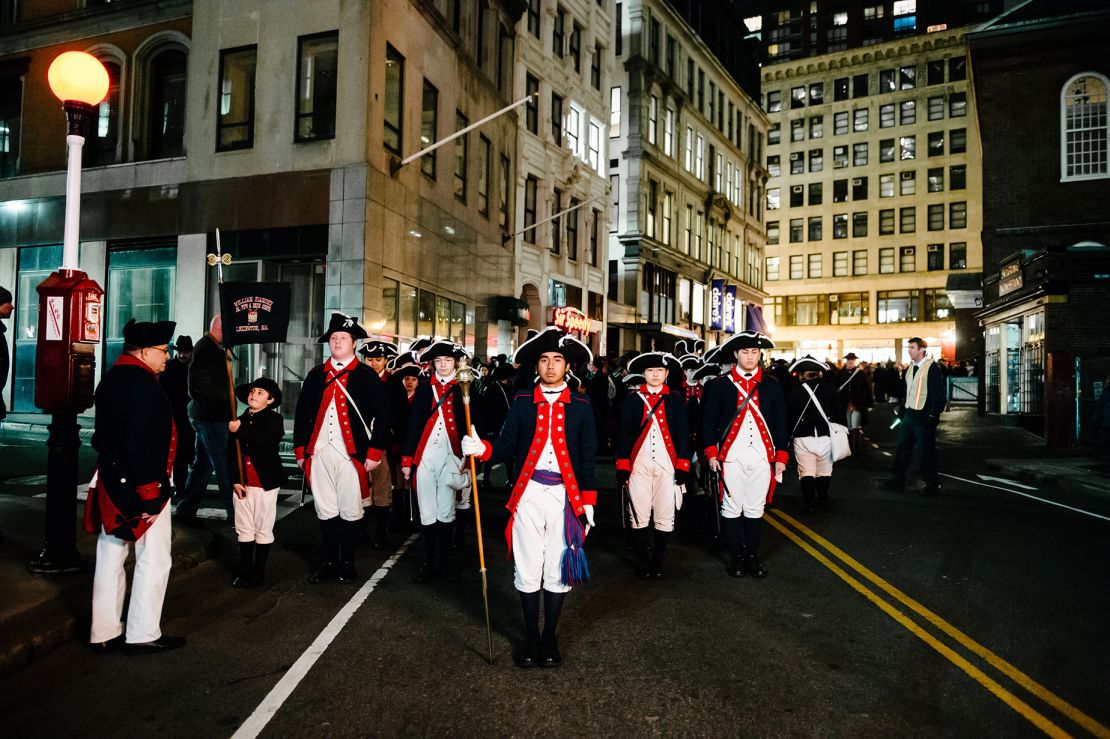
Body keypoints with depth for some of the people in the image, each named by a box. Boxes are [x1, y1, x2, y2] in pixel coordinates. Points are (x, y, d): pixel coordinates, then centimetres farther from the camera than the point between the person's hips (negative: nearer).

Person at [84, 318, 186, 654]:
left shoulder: (112, 377, 13)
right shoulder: (142, 381, -17)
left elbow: (105, 434, 18)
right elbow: (142, 443, -23)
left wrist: (113, 479, 21)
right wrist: (150, 493, -21)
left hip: (111, 482, 10)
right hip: (139, 484, -10)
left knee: (110, 559, 14)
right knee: (153, 560, 2)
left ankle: (104, 634, 23)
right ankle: (142, 635, 9)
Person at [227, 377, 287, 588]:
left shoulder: (274, 419, -4)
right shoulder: (238, 421, 10)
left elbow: (267, 441, -23)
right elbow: (232, 454, 10)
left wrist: (241, 431, -21)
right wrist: (234, 480, 0)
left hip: (265, 482, -4)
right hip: (243, 483, 4)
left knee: (263, 530, 4)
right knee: (244, 529, 9)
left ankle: (258, 573, 14)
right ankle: (244, 572, 19)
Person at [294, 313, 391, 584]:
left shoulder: (367, 376, 0)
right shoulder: (316, 375, 12)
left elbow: (382, 416, -3)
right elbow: (302, 413, 14)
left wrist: (374, 453, -8)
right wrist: (300, 449, 8)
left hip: (352, 455, -3)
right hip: (318, 453, 3)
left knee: (351, 512, 5)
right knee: (325, 511, 10)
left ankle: (347, 563, 20)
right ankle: (329, 561, 24)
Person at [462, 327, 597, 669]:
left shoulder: (581, 406, 5)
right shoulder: (522, 403, 5)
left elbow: (588, 457, 6)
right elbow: (507, 446, 2)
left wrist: (588, 501, 1)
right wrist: (481, 448, -19)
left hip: (566, 496, 0)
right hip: (529, 494, 0)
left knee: (558, 571, 7)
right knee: (527, 570, 6)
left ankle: (550, 638, 24)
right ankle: (530, 637, 22)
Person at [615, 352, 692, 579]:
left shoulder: (675, 399, 6)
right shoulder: (633, 400, 5)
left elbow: (683, 434, 4)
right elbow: (624, 434, 3)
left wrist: (682, 467, -3)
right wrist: (622, 467, -3)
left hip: (667, 465, 0)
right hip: (639, 464, 0)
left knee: (665, 517, 3)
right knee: (639, 516, 2)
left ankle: (657, 562, 19)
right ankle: (642, 562, 18)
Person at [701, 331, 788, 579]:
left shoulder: (772, 385, 6)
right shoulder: (720, 385, 0)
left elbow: (780, 423, 8)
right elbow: (709, 421, 2)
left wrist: (781, 456, 4)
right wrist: (711, 453, -4)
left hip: (762, 456, 2)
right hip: (731, 456, -1)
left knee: (755, 509, 9)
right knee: (731, 508, 4)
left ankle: (753, 556, 21)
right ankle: (737, 556, 17)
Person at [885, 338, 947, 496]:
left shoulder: (932, 368, -12)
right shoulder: (911, 368, 12)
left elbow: (939, 394, -15)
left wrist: (934, 415, -18)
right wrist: (902, 410, 14)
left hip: (923, 417, -8)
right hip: (909, 415, 8)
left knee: (927, 450, 3)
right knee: (903, 448, 9)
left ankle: (932, 484, 16)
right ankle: (897, 481, 16)